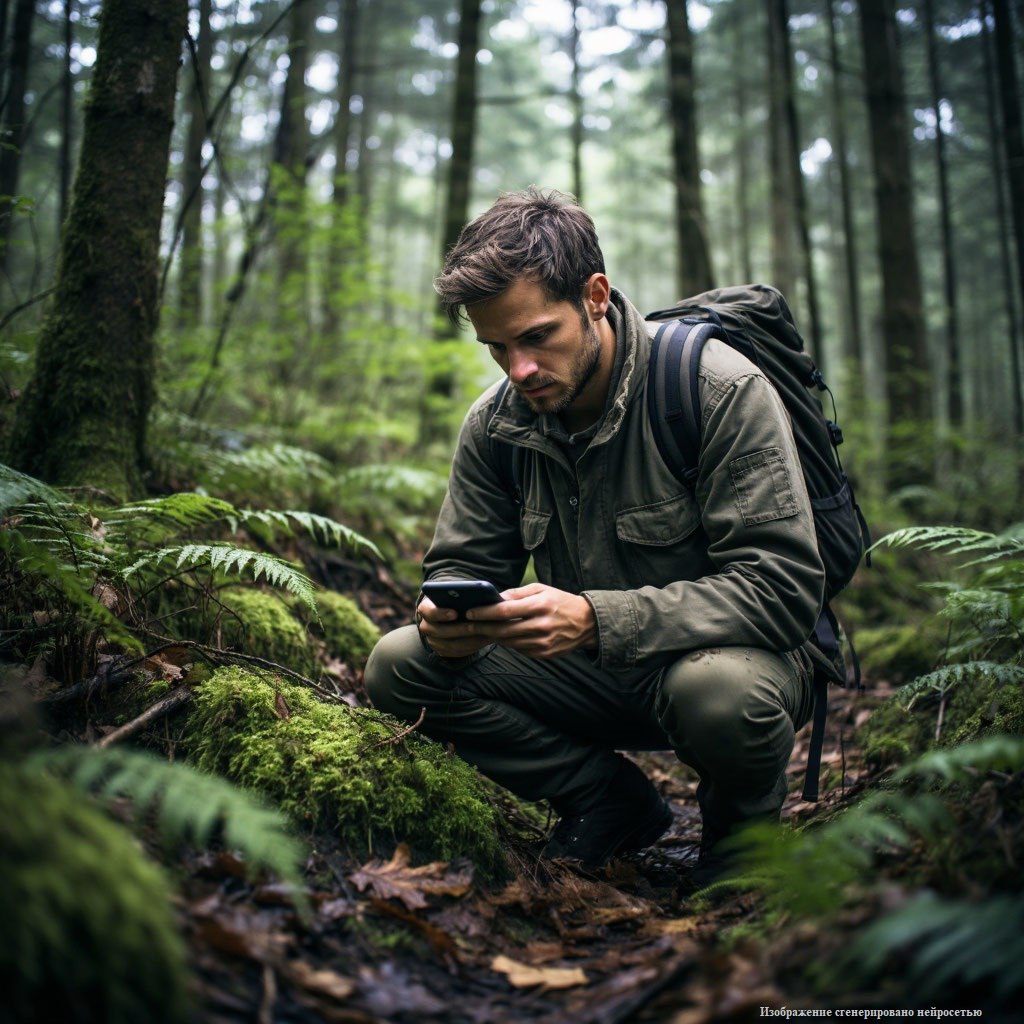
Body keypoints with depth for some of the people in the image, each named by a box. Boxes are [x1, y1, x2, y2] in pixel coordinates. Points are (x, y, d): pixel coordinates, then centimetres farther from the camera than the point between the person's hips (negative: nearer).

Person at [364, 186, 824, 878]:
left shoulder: (722, 391, -20)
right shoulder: (495, 423, -3)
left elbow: (785, 587, -25)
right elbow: (463, 564, 4)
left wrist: (597, 618, -36)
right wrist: (451, 619, -23)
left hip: (729, 651, -4)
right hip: (597, 673, 5)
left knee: (720, 691, -40)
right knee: (400, 666, -11)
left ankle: (742, 832, -2)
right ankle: (614, 802, 2)